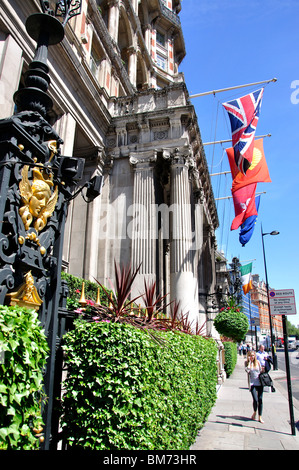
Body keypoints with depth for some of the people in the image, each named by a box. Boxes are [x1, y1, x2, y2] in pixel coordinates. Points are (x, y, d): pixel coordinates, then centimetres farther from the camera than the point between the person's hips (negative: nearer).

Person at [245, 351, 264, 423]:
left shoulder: (258, 362, 5)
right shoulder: (247, 362, 0)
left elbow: (260, 371, 15)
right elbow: (247, 370, -17)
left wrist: (262, 370, -7)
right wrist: (249, 361, -15)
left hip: (259, 383, 2)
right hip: (252, 383, -2)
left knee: (260, 400, 3)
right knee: (255, 399, -11)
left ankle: (260, 417, 15)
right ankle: (254, 412, 19)